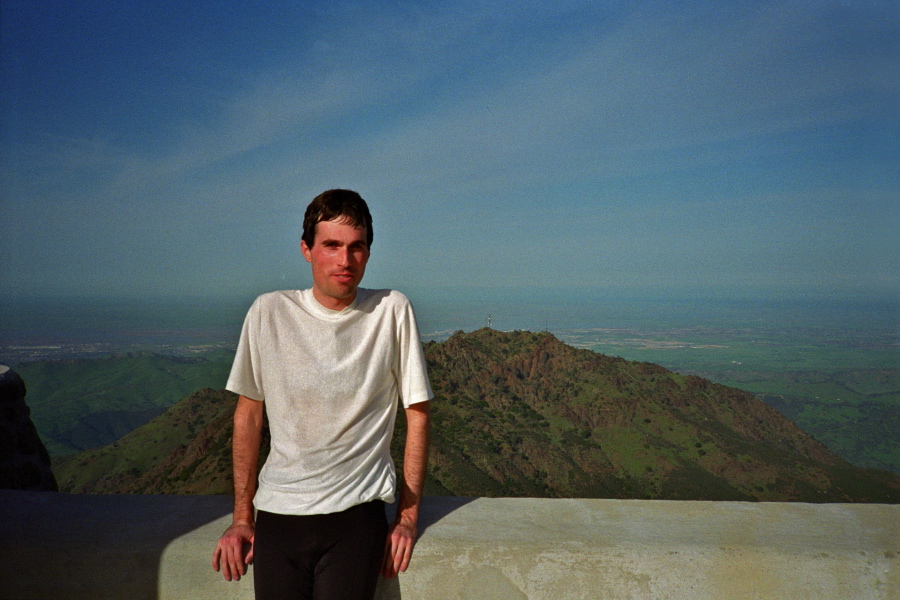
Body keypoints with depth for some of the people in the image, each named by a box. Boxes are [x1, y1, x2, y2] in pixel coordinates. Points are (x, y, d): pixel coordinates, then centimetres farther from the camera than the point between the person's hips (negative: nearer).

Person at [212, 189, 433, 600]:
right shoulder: (269, 313, -1)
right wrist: (242, 517, 7)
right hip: (277, 516, 2)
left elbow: (416, 412, 0)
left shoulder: (392, 311, -5)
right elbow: (248, 414, 7)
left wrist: (408, 518, -1)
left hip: (357, 517, -1)